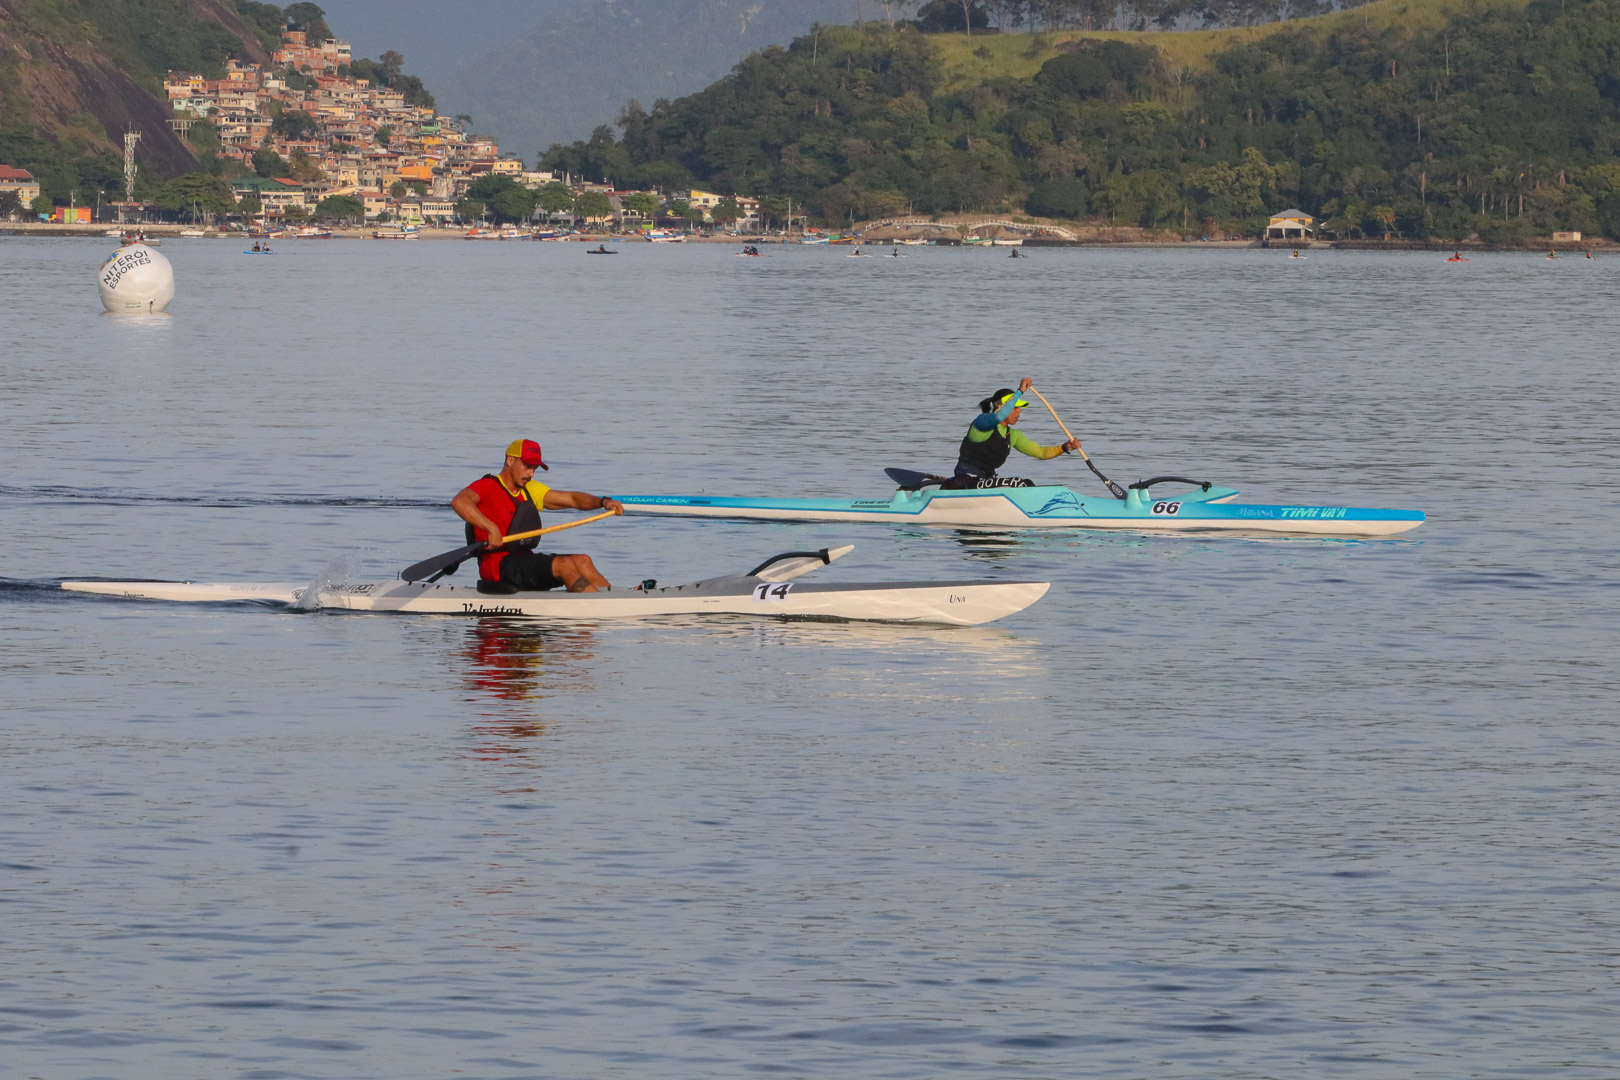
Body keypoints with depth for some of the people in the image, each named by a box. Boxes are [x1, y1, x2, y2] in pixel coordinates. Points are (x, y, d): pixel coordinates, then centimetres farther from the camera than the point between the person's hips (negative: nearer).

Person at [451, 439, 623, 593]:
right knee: (564, 564, -23)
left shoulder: (530, 490, 19)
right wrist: (491, 528, -37)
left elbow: (572, 499, 17)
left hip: (525, 560, 9)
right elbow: (459, 502, -27)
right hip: (497, 566, -9)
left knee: (582, 561, -8)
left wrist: (603, 502, -2)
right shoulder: (487, 487, -6)